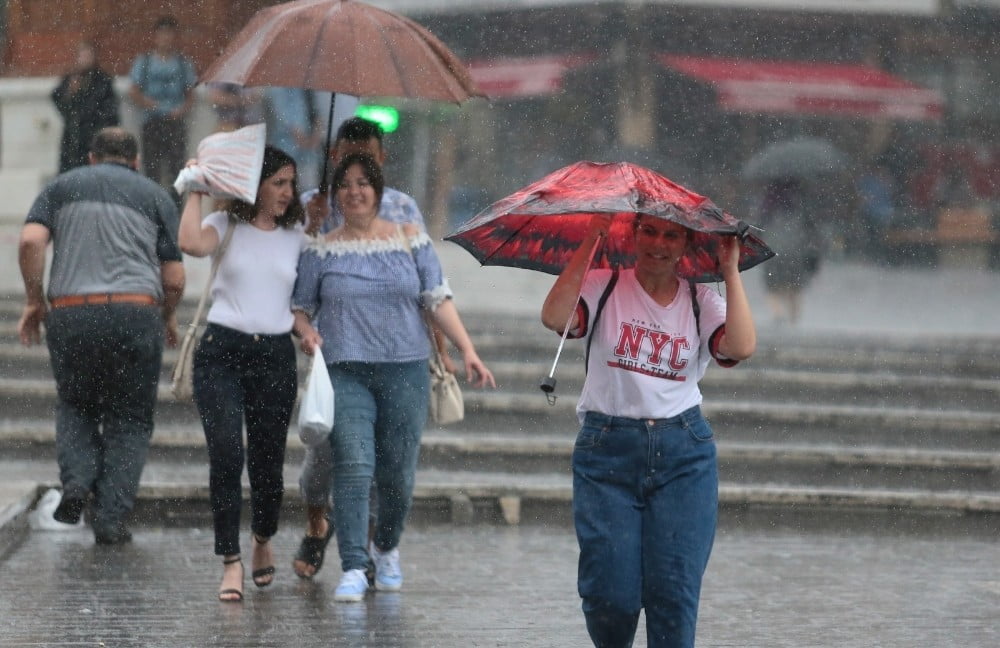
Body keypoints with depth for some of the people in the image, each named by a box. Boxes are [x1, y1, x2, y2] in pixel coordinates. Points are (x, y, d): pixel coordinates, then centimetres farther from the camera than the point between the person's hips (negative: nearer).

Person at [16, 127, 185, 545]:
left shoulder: (63, 186, 15)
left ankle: (77, 479, -2)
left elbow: (31, 240, -3)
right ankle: (110, 518, 3)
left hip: (70, 313, 1)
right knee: (129, 418, 11)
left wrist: (33, 300, 7)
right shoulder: (155, 196, 14)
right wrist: (168, 319, 26)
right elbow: (174, 278, 8)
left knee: (75, 405, 22)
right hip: (136, 312, -1)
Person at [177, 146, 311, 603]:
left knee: (267, 459, 6)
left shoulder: (297, 238, 11)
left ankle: (263, 541, 34)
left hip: (275, 357, 3)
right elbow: (192, 244, -18)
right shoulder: (226, 226, 3)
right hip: (221, 352, -2)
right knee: (226, 454, -14)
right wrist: (196, 190, -9)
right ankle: (231, 562, -10)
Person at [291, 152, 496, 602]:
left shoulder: (411, 240, 8)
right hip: (345, 373, -1)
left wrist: (467, 350, -3)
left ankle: (386, 550, 30)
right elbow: (300, 307, 14)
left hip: (405, 371, 1)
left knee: (398, 474, 4)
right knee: (353, 467, -16)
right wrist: (305, 334, -9)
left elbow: (438, 300, 6)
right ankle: (353, 569, -16)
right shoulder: (321, 251, 7)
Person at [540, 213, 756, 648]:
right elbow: (555, 318, -17)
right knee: (609, 594, -4)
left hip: (683, 453, 1)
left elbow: (741, 347, -10)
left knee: (674, 591, -8)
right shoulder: (602, 288, 3)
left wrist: (731, 272, -7)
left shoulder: (700, 302, 8)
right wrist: (589, 243, -16)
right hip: (606, 449, -1)